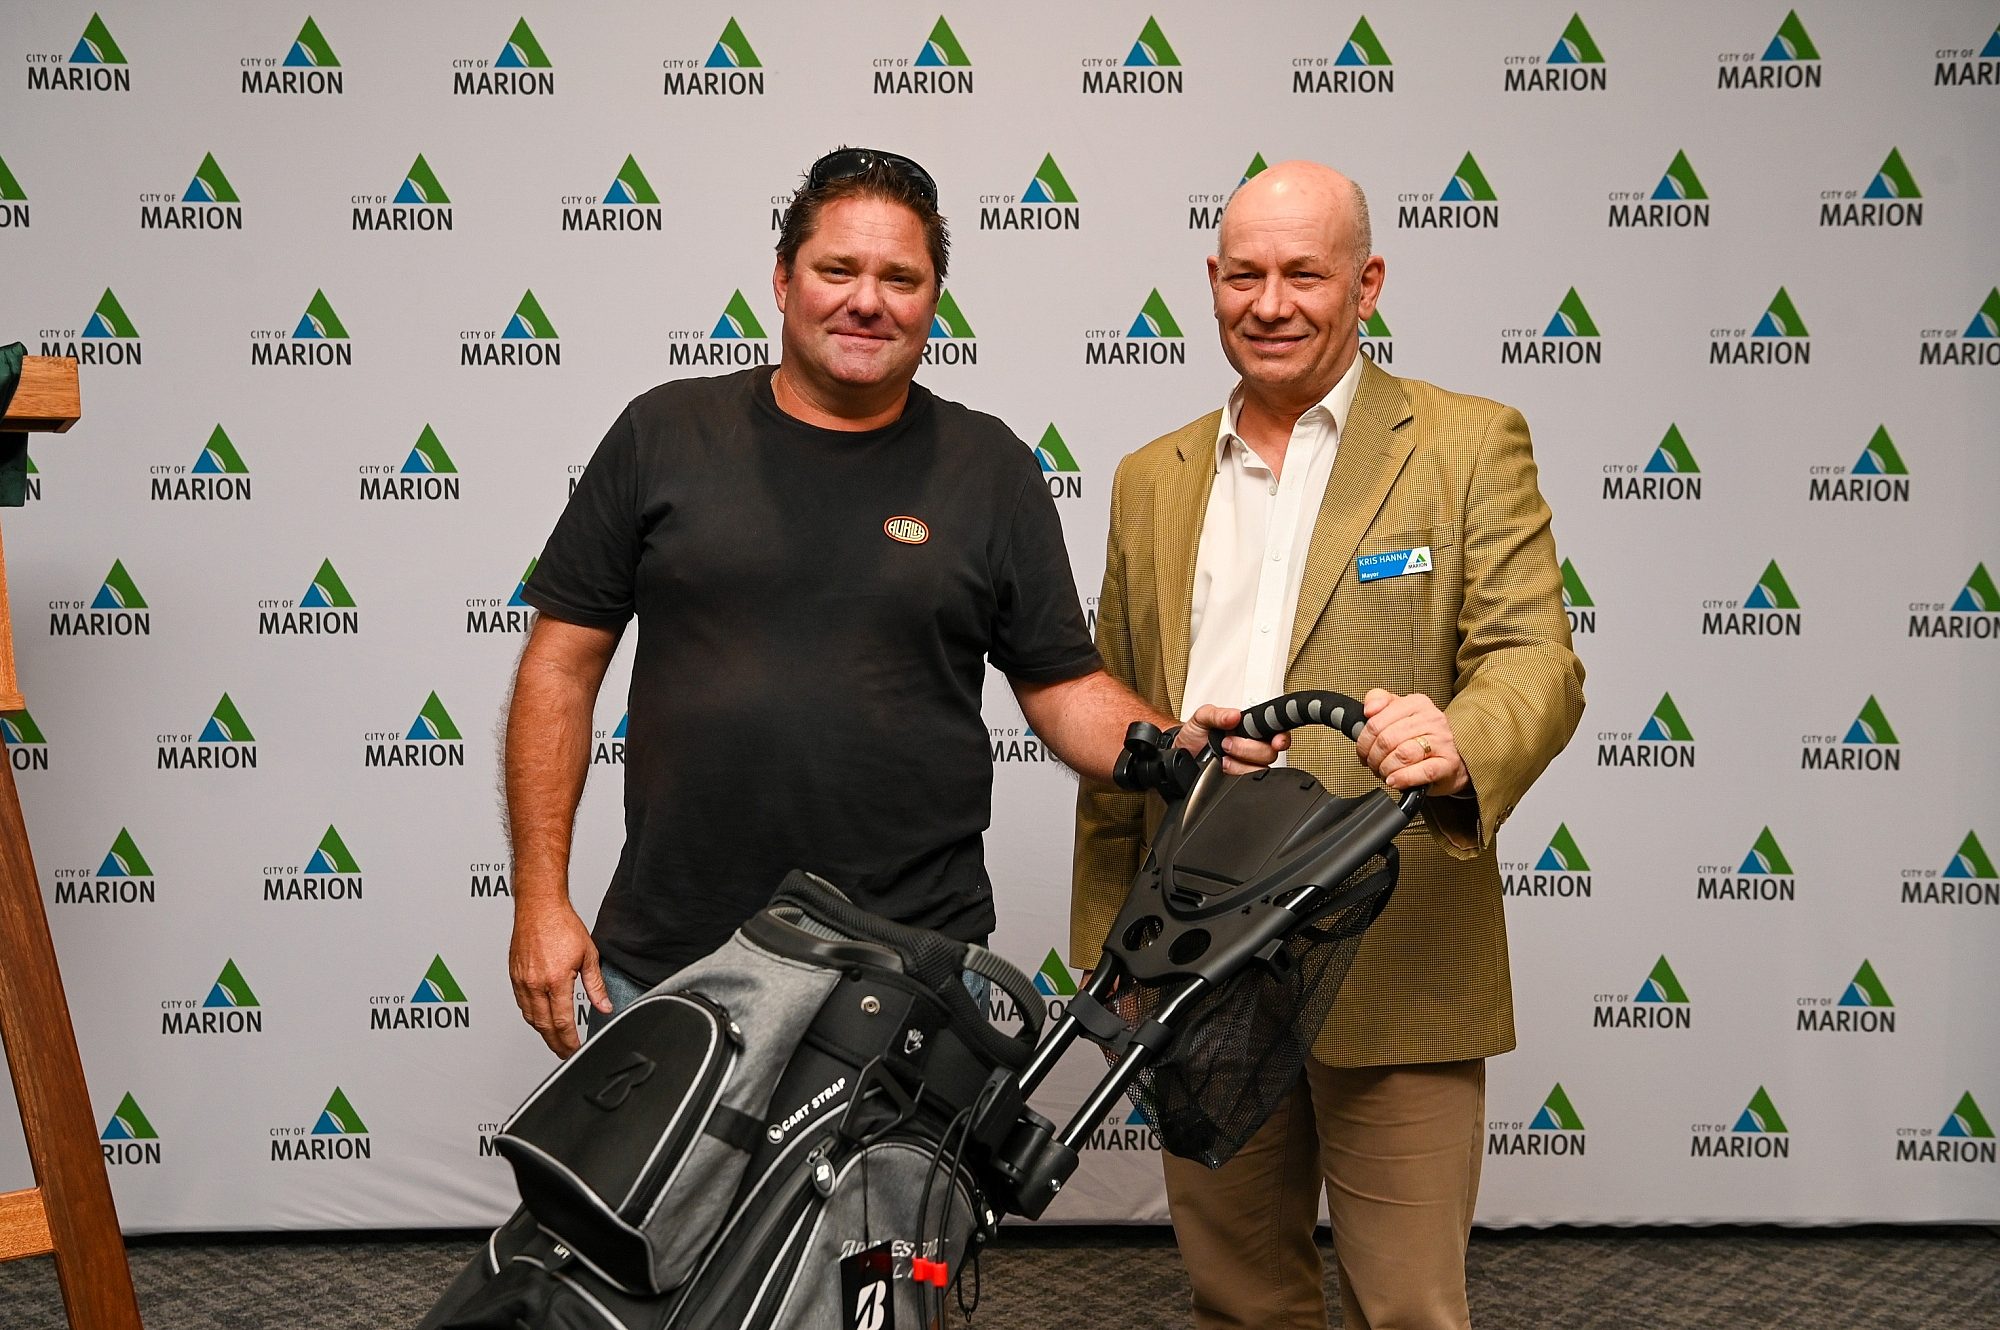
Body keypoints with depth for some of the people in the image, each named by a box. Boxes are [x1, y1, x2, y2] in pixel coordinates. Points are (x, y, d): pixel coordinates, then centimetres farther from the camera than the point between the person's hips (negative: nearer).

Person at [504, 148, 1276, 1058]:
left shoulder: (991, 469, 3)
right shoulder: (663, 435, 3)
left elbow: (1065, 688, 6)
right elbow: (561, 668, 4)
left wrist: (1178, 744, -15)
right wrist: (541, 900, -1)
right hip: (666, 964, 1)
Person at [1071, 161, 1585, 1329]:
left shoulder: (1470, 445, 1)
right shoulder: (1152, 481, 13)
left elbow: (1537, 656, -8)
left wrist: (1462, 743, -31)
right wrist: (1104, 947, 13)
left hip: (1392, 968, -4)